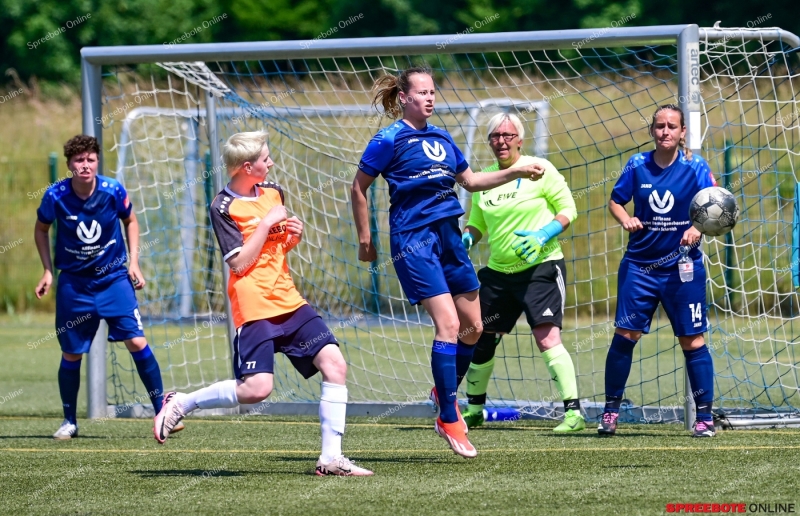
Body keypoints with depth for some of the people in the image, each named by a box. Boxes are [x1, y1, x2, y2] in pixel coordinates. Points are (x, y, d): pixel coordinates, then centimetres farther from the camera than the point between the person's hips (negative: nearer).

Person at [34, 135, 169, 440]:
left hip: (114, 278, 0)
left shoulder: (113, 192, -13)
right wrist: (48, 271, 0)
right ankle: (69, 422, 22)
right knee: (71, 354, 5)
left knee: (137, 342, -12)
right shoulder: (56, 196, -13)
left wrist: (134, 263, 1)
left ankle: (162, 412, -2)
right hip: (73, 283, 0)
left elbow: (130, 221, 8)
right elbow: (41, 229, 7)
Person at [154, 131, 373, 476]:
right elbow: (239, 262, -15)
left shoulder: (273, 193, 11)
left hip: (288, 301, 7)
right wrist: (267, 223, -15)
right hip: (254, 310, -7)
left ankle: (331, 457, -4)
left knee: (334, 364, -8)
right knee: (256, 388, -17)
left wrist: (293, 237, 3)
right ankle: (180, 404, 5)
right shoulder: (224, 208, -9)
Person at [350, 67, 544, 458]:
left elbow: (470, 181, 24)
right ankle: (450, 421, -11)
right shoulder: (390, 140, -6)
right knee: (448, 324, -16)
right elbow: (359, 189, 0)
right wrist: (365, 239, 0)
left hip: (448, 235, 7)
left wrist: (518, 173, 16)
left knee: (473, 326, 8)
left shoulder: (441, 139, 14)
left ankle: (446, 393, 33)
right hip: (413, 239, -7)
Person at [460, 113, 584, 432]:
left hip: (540, 267, -6)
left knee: (547, 338, -18)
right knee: (481, 340, 10)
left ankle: (573, 411, -18)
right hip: (498, 272, 6)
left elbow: (568, 209, -5)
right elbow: (477, 223, 19)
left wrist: (542, 235, -20)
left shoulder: (539, 169, -7)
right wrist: (465, 240, -2)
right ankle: (473, 409, 29)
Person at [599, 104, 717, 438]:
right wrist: (625, 219, -11)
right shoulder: (637, 166, 0)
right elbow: (615, 201, 10)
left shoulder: (695, 168, -6)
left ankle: (704, 416, 7)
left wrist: (698, 229, -32)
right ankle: (610, 411, 7)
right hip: (639, 264, 2)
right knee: (625, 334, -4)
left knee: (692, 340, -1)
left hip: (682, 266, -2)